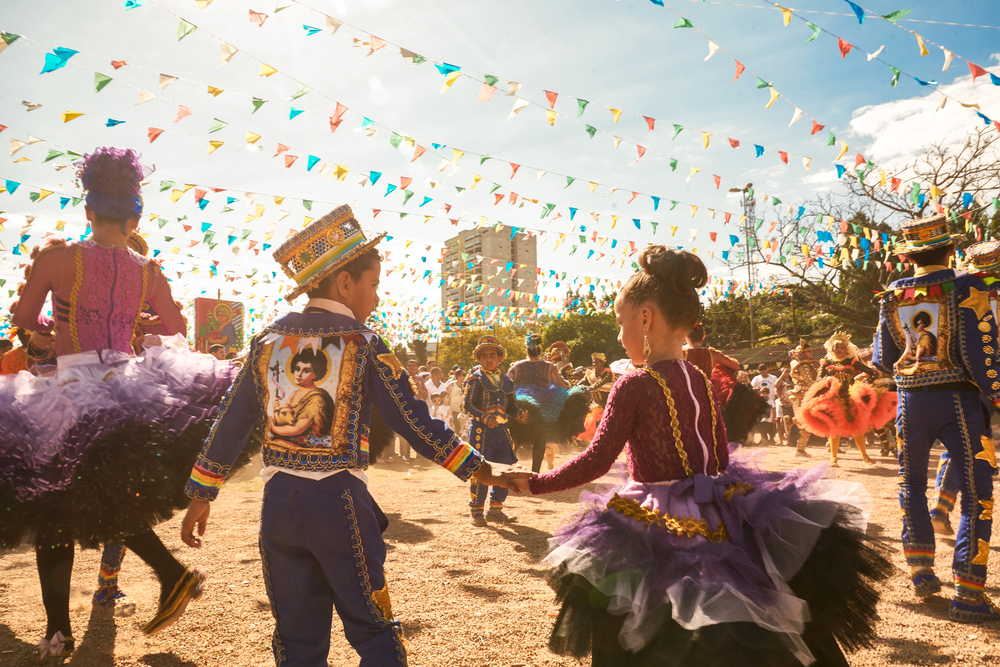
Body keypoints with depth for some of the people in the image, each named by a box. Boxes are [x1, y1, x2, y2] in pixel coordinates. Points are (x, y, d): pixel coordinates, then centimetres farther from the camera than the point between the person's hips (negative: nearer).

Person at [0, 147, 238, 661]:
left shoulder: (55, 257, -5)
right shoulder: (150, 274, 3)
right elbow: (176, 336, 13)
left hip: (70, 391, -3)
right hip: (125, 385, 4)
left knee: (51, 510, 10)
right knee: (111, 503, 21)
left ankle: (58, 633, 15)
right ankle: (173, 575, 7)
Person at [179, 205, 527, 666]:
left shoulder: (268, 341, 5)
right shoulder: (362, 345, -7)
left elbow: (230, 423, 9)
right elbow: (415, 423, -9)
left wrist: (201, 495, 18)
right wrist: (480, 471, -1)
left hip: (278, 502, 5)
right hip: (339, 502, -4)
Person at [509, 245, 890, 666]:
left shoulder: (633, 386, -16)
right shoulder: (701, 381, 4)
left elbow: (596, 461, -16)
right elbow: (720, 458, 10)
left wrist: (535, 484, -5)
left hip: (654, 528, -7)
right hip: (712, 520, 7)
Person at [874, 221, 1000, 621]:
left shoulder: (893, 296, 4)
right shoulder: (965, 287, -8)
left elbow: (882, 360, 7)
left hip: (911, 402, 4)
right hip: (958, 400, -3)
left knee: (912, 484, 20)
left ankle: (921, 571, 23)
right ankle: (968, 594, 0)